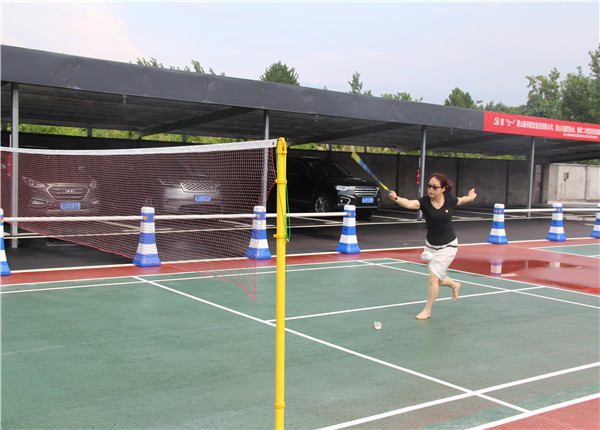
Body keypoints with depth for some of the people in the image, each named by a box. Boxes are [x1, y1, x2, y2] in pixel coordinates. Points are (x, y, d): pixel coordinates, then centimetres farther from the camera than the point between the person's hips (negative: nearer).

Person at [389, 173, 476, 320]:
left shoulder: (450, 200, -12)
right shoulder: (424, 202, -16)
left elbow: (462, 200, 13)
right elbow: (409, 204, -38)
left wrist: (471, 196, 32)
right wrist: (396, 198, -57)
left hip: (448, 246, -2)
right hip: (431, 246, 3)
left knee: (433, 276, -12)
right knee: (439, 280, 16)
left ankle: (427, 310, 4)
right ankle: (455, 285, 51)